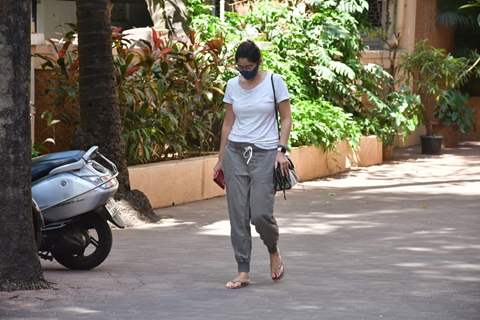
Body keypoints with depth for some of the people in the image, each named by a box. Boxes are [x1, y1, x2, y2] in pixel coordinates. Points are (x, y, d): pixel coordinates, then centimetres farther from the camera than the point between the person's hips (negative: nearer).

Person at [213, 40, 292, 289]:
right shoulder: (233, 85, 8)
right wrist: (221, 159, 12)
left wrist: (281, 150, -12)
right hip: (235, 152, 4)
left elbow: (286, 119, 0)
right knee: (238, 215, -1)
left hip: (265, 153, -3)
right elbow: (228, 123, 13)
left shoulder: (274, 81, -2)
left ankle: (274, 252, 19)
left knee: (260, 213, -12)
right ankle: (243, 272, 4)